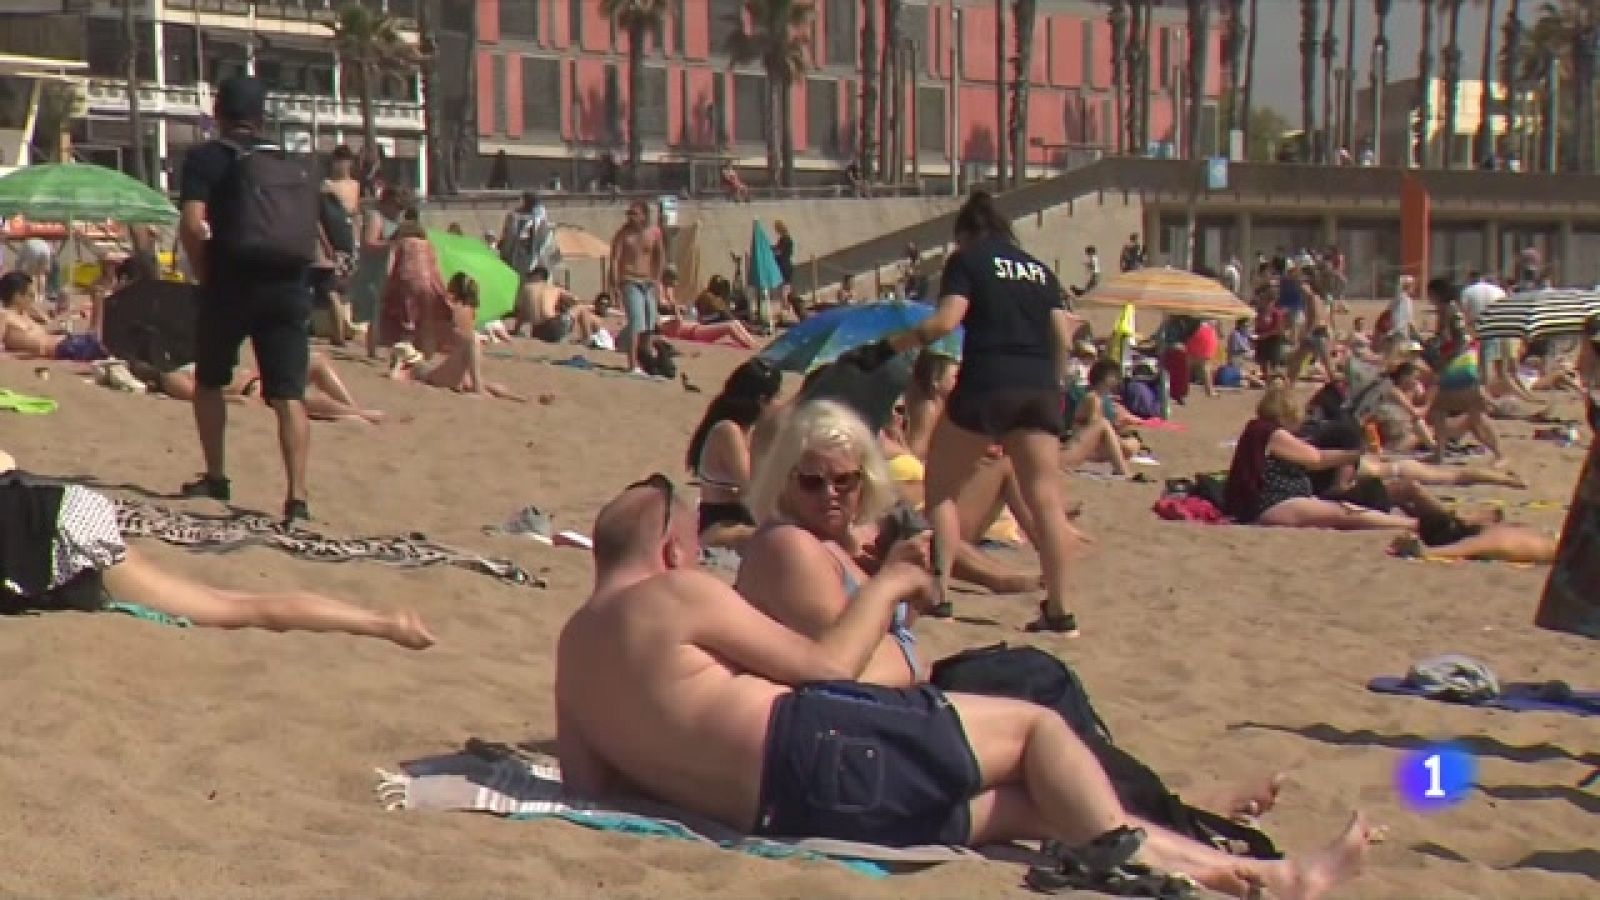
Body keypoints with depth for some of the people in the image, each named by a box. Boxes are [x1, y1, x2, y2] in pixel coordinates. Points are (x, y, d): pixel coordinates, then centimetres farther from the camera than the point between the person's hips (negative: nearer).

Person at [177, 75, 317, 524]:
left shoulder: (206, 158, -1)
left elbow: (193, 225, -13)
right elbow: (310, 227, 12)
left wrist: (204, 272, 0)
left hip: (230, 285, -2)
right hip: (287, 288, 2)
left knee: (209, 382, 21)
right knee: (289, 394, -4)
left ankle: (215, 477, 28)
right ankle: (297, 495, -16)